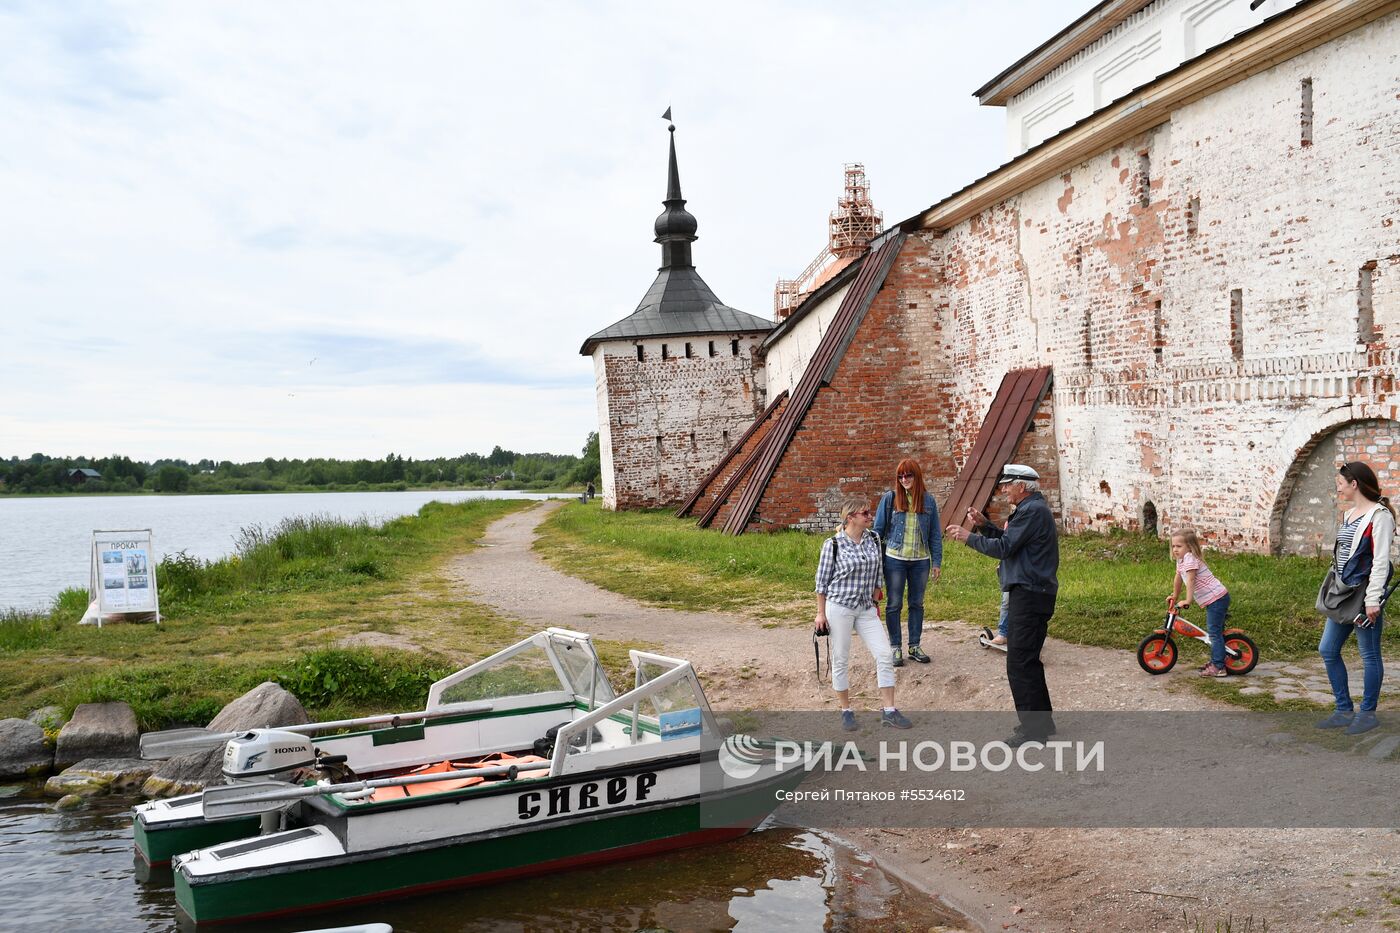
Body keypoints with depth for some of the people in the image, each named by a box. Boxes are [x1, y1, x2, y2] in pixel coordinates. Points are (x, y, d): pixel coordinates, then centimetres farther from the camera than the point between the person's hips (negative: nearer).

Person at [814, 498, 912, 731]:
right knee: (841, 660, 4)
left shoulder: (874, 540, 2)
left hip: (866, 609, 5)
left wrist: (876, 603, 14)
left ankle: (889, 711, 7)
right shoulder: (833, 544, -11)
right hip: (839, 607, -5)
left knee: (885, 654, -2)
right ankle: (846, 712, 19)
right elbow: (822, 580, -5)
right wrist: (820, 613, -3)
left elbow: (877, 575, 12)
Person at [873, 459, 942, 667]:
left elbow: (935, 534, 7)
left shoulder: (928, 501, 2)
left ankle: (914, 647, 22)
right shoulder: (889, 498, -3)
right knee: (894, 604, 4)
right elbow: (878, 529, 1)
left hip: (920, 561, 2)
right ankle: (895, 648, 14)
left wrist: (937, 562, 4)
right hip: (894, 559, -2)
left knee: (917, 604, 11)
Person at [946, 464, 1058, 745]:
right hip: (1032, 594, 11)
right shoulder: (1034, 508, 18)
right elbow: (1009, 541, 18)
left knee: (1020, 663, -7)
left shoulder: (1032, 510, -16)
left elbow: (1003, 547, -19)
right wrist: (983, 525, 9)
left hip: (1028, 596, -11)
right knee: (1028, 661, 18)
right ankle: (1042, 719, 27)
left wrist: (968, 537, -10)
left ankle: (1033, 728, -3)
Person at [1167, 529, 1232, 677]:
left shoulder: (1190, 559, -18)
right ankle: (1215, 662, 29)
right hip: (1214, 599, 11)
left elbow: (1190, 580, -27)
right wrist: (1174, 597, 32)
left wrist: (1188, 600, -32)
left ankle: (1219, 667, -9)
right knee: (1215, 631, 18)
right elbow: (1178, 579, 24)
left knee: (1214, 632, -10)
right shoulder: (1181, 560, 12)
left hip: (1216, 598, -11)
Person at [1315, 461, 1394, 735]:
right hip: (1342, 593, 9)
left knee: (1369, 655, 3)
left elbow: (1381, 561, -17)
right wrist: (1336, 589, 17)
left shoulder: (1379, 515, -12)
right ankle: (1344, 710, 20)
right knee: (1327, 650, 10)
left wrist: (1373, 600, -20)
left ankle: (1368, 714, 14)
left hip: (1363, 594, -9)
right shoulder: (1349, 514, 14)